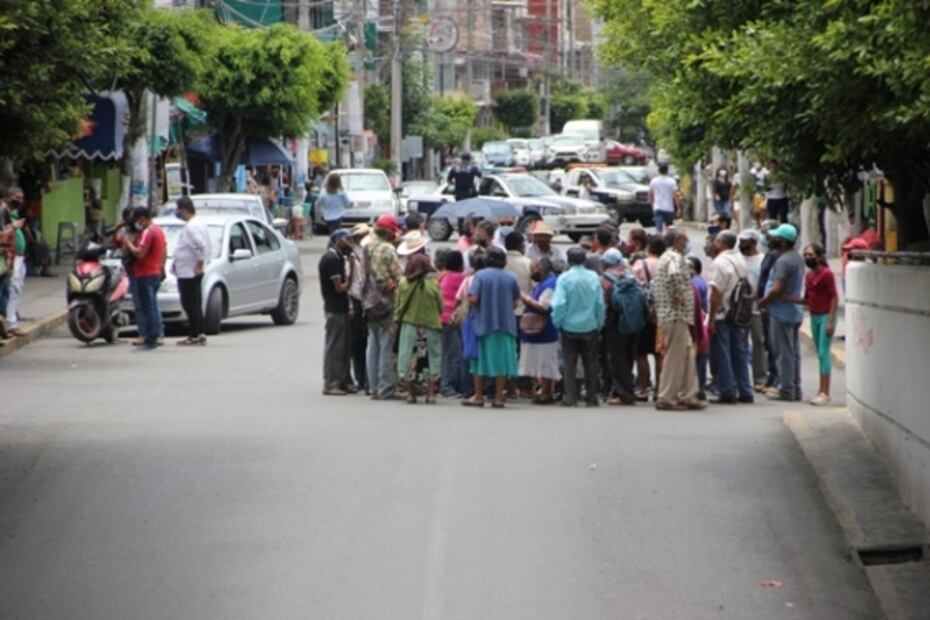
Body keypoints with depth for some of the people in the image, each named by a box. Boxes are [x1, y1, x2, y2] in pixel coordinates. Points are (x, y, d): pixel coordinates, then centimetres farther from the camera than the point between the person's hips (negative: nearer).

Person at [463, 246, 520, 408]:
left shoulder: (480, 275, -7)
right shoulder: (510, 279, 0)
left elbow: (473, 299, -15)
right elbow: (515, 302, 4)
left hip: (483, 323, -2)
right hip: (505, 324, 2)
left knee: (480, 360, 8)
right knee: (501, 360, 5)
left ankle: (478, 396, 11)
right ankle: (499, 397, 4)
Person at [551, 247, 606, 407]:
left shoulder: (564, 278, -12)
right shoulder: (593, 277, -5)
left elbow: (558, 304, -16)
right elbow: (600, 303, -1)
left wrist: (557, 322, -1)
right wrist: (599, 324, 9)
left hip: (569, 327, -2)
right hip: (590, 327, 2)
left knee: (570, 364, 6)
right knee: (591, 363, 11)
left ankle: (570, 398, 3)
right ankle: (592, 398, 13)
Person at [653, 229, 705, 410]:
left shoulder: (665, 258, 19)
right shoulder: (676, 258, -13)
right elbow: (674, 275, -35)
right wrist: (677, 296, -23)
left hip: (668, 314, 10)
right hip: (676, 314, -10)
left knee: (688, 354, 14)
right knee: (674, 357, -6)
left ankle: (687, 396, 17)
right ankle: (666, 398, -3)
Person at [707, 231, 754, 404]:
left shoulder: (721, 262, -16)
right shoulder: (740, 260, 7)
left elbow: (716, 292, -18)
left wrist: (711, 319, -15)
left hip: (722, 316, -7)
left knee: (722, 357, 0)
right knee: (740, 354, 12)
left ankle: (727, 393, 1)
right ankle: (744, 392, 14)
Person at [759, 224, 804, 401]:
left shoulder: (784, 261, -19)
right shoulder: (797, 258, 12)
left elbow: (777, 289, -25)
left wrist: (763, 301, -11)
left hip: (782, 312, -10)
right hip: (795, 310, 10)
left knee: (784, 352, -4)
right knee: (794, 352, 13)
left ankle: (786, 390, -1)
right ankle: (795, 389, 17)